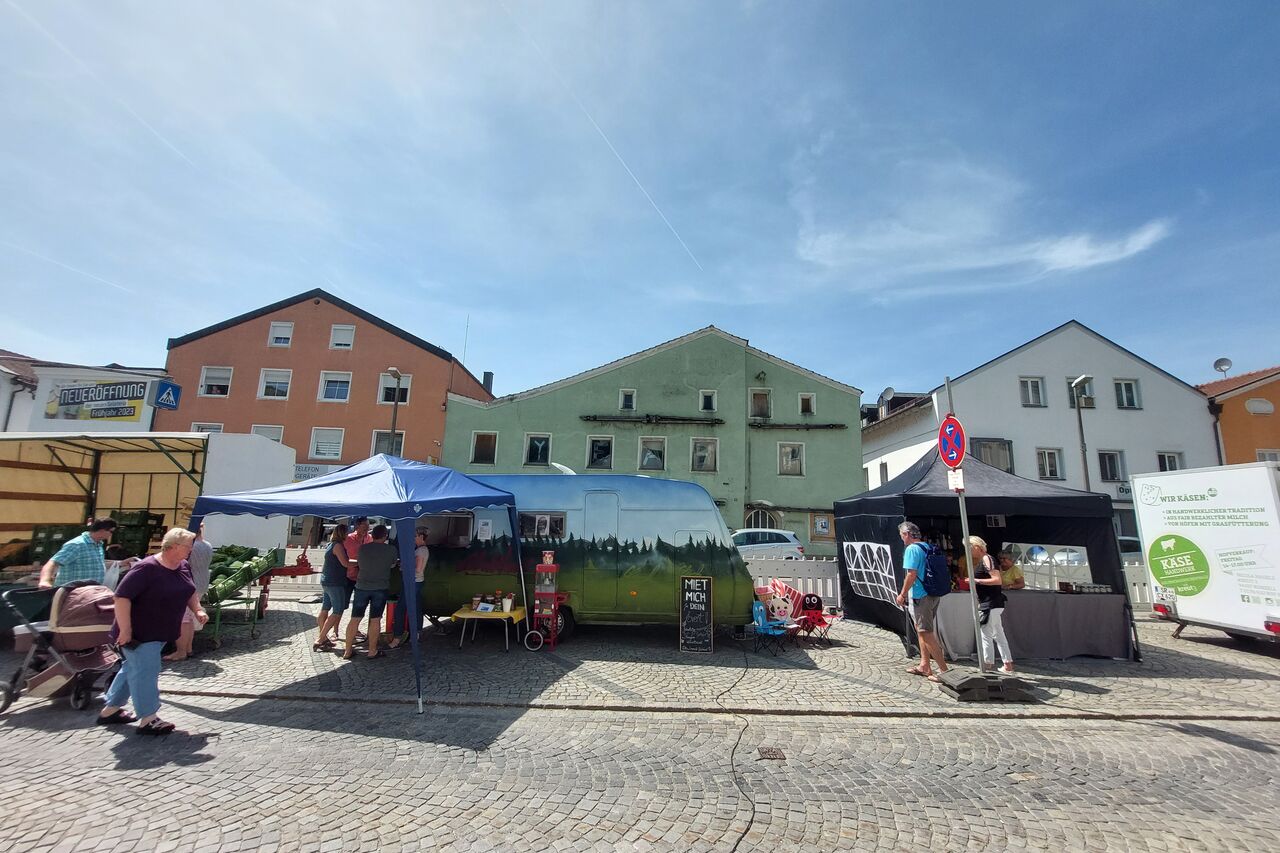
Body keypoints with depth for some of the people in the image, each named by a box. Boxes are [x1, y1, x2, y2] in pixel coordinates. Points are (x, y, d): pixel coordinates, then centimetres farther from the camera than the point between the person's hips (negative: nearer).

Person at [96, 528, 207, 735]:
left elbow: (190, 591, 17)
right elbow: (121, 597, -25)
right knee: (146, 672, -6)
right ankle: (148, 719, 0)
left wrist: (198, 609, 4)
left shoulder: (184, 566, 2)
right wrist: (125, 629, -26)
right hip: (140, 632, -9)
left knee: (134, 668, 20)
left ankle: (110, 709, 35)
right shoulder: (147, 568, -24)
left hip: (161, 632, 9)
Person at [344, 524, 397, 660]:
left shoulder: (363, 548, -2)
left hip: (362, 586, 2)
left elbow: (358, 564, 11)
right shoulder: (391, 549, -7)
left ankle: (347, 651, 14)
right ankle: (372, 651, 12)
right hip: (380, 588, -2)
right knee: (375, 619, 5)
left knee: (355, 619, 9)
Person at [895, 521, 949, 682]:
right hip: (934, 595, 9)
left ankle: (944, 670, -1)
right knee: (922, 631, 19)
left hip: (920, 596, -9)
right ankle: (924, 666, 25)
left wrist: (902, 594, -11)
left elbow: (911, 574, -20)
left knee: (926, 633, -3)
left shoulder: (911, 549, -14)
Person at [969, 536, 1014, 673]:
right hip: (993, 604, 10)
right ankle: (1008, 665, 23)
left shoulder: (986, 559, -13)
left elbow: (998, 580, -21)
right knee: (998, 635, 15)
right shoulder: (981, 561, 15)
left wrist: (976, 580, -20)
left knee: (986, 635, -7)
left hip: (991, 604, -10)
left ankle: (988, 666, -3)